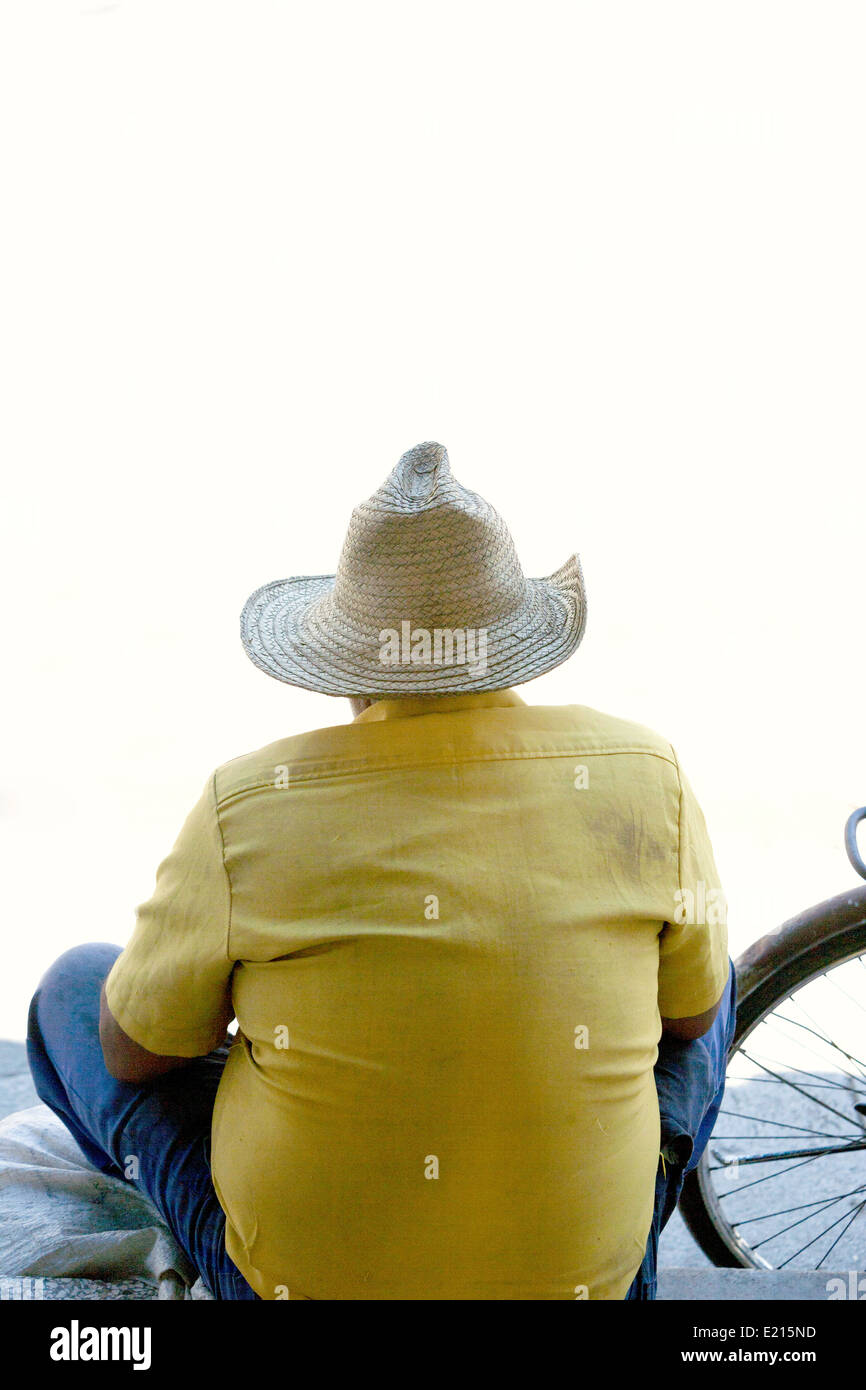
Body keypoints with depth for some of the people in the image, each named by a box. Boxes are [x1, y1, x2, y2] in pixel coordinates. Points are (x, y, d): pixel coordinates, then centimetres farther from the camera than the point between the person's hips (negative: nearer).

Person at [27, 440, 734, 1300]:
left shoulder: (249, 810, -21)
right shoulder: (644, 777, -16)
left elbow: (133, 1053, -6)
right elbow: (691, 1011, 0)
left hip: (299, 1269, -1)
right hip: (577, 1268, 2)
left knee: (74, 987, 19)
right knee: (711, 964, 25)